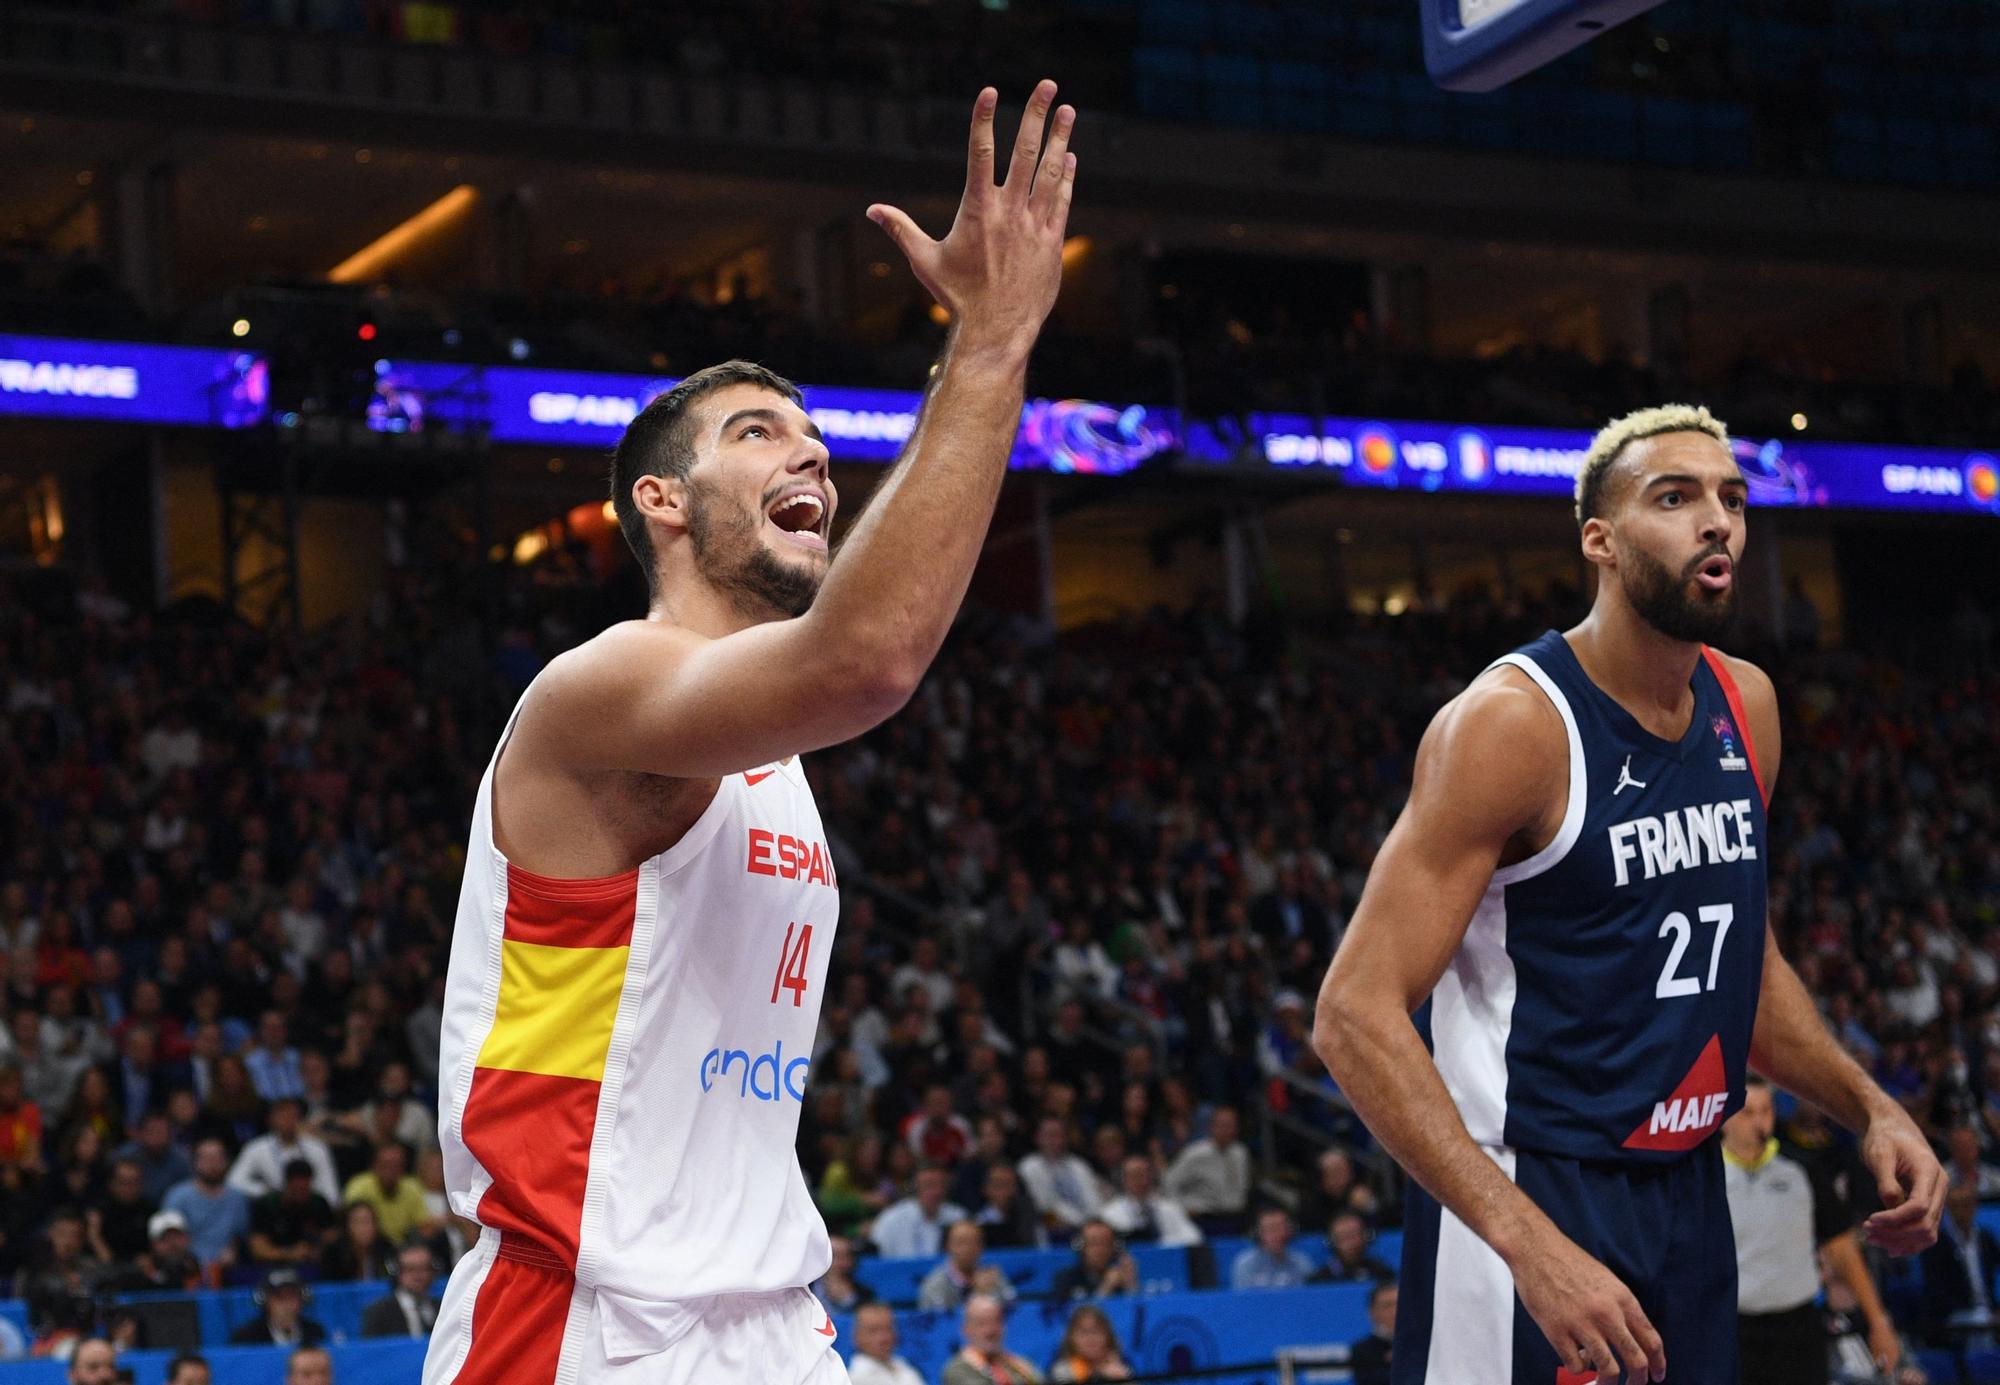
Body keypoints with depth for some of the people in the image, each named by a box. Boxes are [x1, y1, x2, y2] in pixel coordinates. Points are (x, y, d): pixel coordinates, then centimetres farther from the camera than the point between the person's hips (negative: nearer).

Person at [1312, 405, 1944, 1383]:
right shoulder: (1514, 722, -17)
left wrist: (1869, 1109, 7)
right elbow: (1356, 1014, -23)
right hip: (1527, 1193, -7)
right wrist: (1528, 1241, -31)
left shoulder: (1746, 707, 6)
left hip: (1688, 1193, 7)